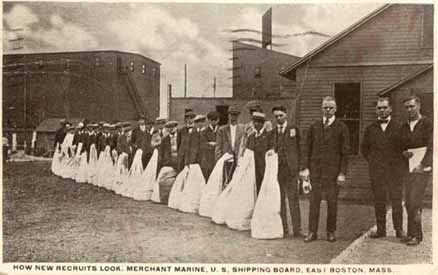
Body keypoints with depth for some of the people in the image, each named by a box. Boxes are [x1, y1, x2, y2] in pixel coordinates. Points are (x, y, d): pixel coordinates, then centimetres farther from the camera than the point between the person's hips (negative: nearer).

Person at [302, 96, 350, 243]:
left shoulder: (341, 128, 1)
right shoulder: (314, 127, 11)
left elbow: (345, 152, -1)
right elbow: (308, 148, 10)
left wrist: (342, 173, -7)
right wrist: (305, 167, 1)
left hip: (332, 170, -2)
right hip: (315, 170, 2)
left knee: (332, 202, 4)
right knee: (314, 201, 2)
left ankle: (331, 232, 16)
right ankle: (312, 232, 8)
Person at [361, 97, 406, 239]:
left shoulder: (399, 127, 3)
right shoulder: (370, 128, 8)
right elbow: (364, 148, 17)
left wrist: (399, 161, 1)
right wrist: (371, 161, 8)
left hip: (395, 170, -2)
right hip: (376, 170, 2)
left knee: (397, 201, 1)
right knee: (379, 201, 5)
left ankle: (399, 229, 11)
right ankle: (380, 229, 12)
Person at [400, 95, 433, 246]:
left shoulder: (427, 123, -4)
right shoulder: (404, 126, 14)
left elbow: (431, 147, -11)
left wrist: (422, 165, -19)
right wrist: (404, 152, -2)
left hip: (423, 168, -6)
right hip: (410, 168, 6)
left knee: (415, 201, -12)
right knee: (409, 202, 6)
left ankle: (416, 235, -3)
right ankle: (411, 233, 17)